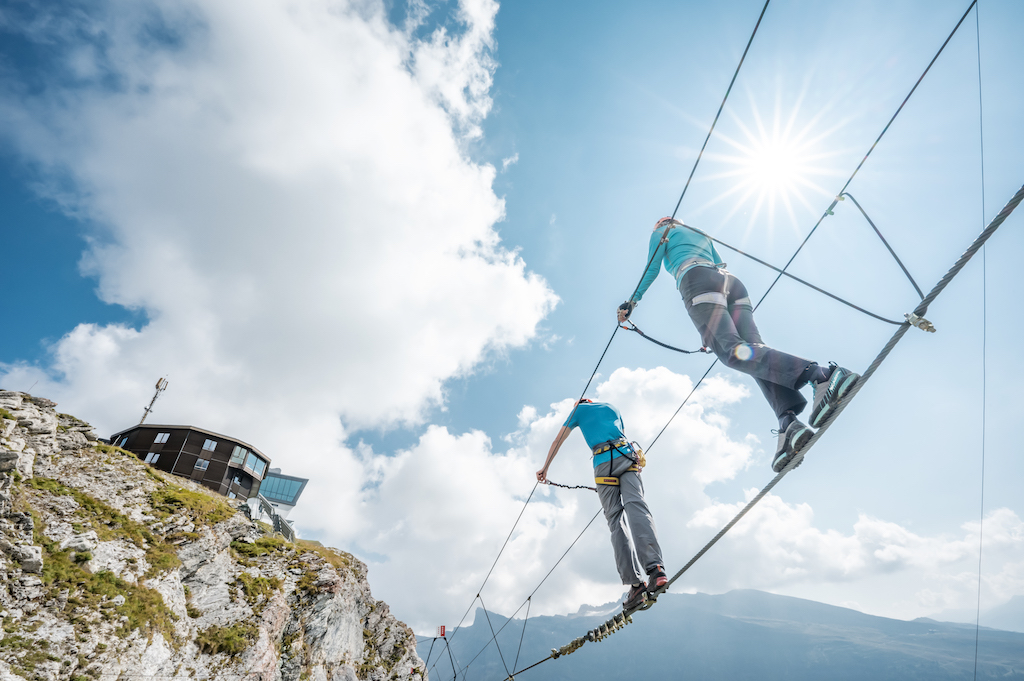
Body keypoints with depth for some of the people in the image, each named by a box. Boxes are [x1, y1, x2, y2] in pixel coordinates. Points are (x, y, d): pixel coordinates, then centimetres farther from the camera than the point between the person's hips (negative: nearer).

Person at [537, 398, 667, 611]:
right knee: (636, 506, -13)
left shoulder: (579, 409, 22)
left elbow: (558, 440, 23)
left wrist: (545, 468, 29)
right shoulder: (611, 407, 31)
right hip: (627, 456, 3)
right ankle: (655, 567, -35)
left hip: (604, 462, -3)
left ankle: (634, 583, -12)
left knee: (615, 520, -2)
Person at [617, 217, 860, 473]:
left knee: (732, 351, -25)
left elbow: (652, 269, 15)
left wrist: (632, 301, 23)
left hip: (696, 281, -7)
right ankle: (789, 422, -36)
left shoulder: (661, 231, 26)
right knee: (754, 350, -12)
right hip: (732, 281, 7)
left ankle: (821, 374, -46)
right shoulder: (700, 234, 42)